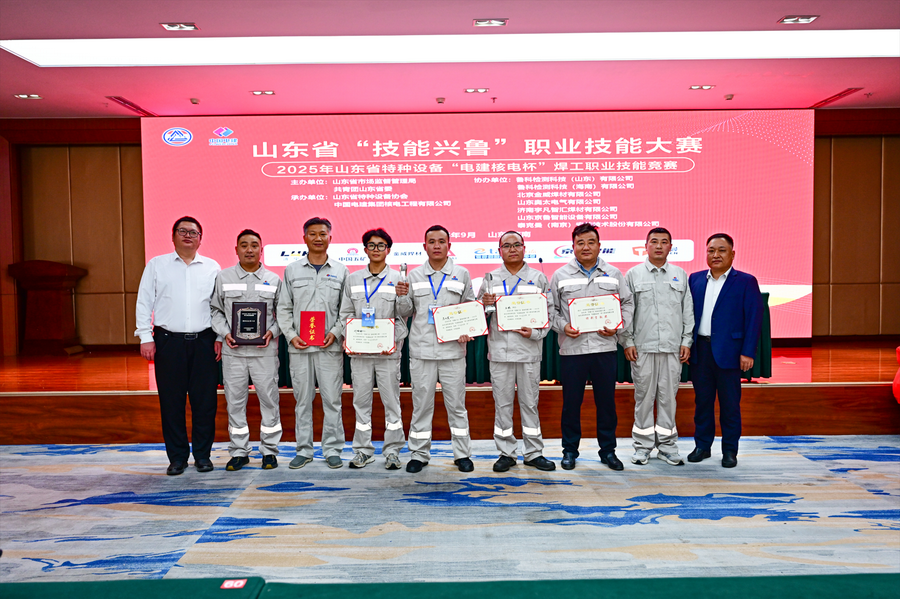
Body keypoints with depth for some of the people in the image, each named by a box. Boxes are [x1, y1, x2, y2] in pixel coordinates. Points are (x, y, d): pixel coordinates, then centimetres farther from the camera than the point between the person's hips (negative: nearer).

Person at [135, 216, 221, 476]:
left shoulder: (212, 268, 10)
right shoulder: (156, 265, 8)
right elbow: (144, 303, 6)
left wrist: (219, 337, 2)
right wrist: (146, 338, -2)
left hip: (203, 342, 1)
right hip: (168, 340, 0)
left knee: (205, 401, 3)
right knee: (171, 402, 3)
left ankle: (202, 455, 16)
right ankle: (177, 457, 14)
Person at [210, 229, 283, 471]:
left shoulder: (274, 280, 7)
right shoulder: (223, 278, 7)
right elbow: (216, 310, 10)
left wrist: (272, 332, -7)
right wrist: (225, 333, -5)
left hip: (264, 350, 0)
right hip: (233, 351, 1)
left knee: (269, 399, 2)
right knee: (234, 401, 6)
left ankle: (269, 451, 15)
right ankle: (239, 451, 18)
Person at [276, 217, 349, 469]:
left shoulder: (340, 270, 7)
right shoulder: (292, 270, 9)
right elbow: (283, 308, 9)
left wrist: (335, 333, -7)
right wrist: (291, 335, -4)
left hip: (330, 346, -1)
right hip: (299, 346, 1)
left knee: (332, 399, 1)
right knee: (302, 400, 6)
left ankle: (333, 450, 11)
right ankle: (304, 450, 17)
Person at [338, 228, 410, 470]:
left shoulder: (398, 279, 4)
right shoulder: (353, 279, 11)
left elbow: (404, 315, 0)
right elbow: (345, 313, 12)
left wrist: (403, 297, -20)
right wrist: (348, 337, -3)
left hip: (388, 351, -2)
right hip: (359, 351, 2)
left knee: (391, 400, 1)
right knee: (361, 400, 7)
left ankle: (392, 451, 10)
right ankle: (362, 450, 16)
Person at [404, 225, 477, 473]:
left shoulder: (461, 274, 8)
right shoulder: (414, 276, 9)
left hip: (452, 349, 0)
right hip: (421, 350, 1)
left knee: (456, 404, 5)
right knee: (421, 404, 5)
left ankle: (462, 454, 15)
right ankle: (419, 453, 16)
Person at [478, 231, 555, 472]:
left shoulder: (538, 278, 7)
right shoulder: (491, 279, 9)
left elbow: (549, 312, 5)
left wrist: (535, 333, -10)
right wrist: (484, 304, -10)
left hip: (529, 350, 0)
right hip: (499, 350, 1)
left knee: (530, 402, 6)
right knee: (502, 403, 5)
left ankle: (533, 452, 17)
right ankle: (506, 452, 15)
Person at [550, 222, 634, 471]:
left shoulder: (613, 274, 8)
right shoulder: (560, 275, 5)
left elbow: (627, 304, 11)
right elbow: (550, 309, 7)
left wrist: (618, 327, -4)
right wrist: (562, 326, -10)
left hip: (605, 347, 1)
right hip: (571, 348, -1)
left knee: (606, 401, 8)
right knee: (571, 402, 6)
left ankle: (608, 450, 21)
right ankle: (570, 450, 20)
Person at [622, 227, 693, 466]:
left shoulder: (680, 275, 11)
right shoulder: (634, 274, 5)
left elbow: (688, 311, 10)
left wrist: (686, 342, 4)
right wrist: (628, 342, -3)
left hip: (672, 347, 2)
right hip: (643, 347, -1)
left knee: (668, 395, 6)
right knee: (643, 395, 3)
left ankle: (667, 445, 16)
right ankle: (643, 446, 13)